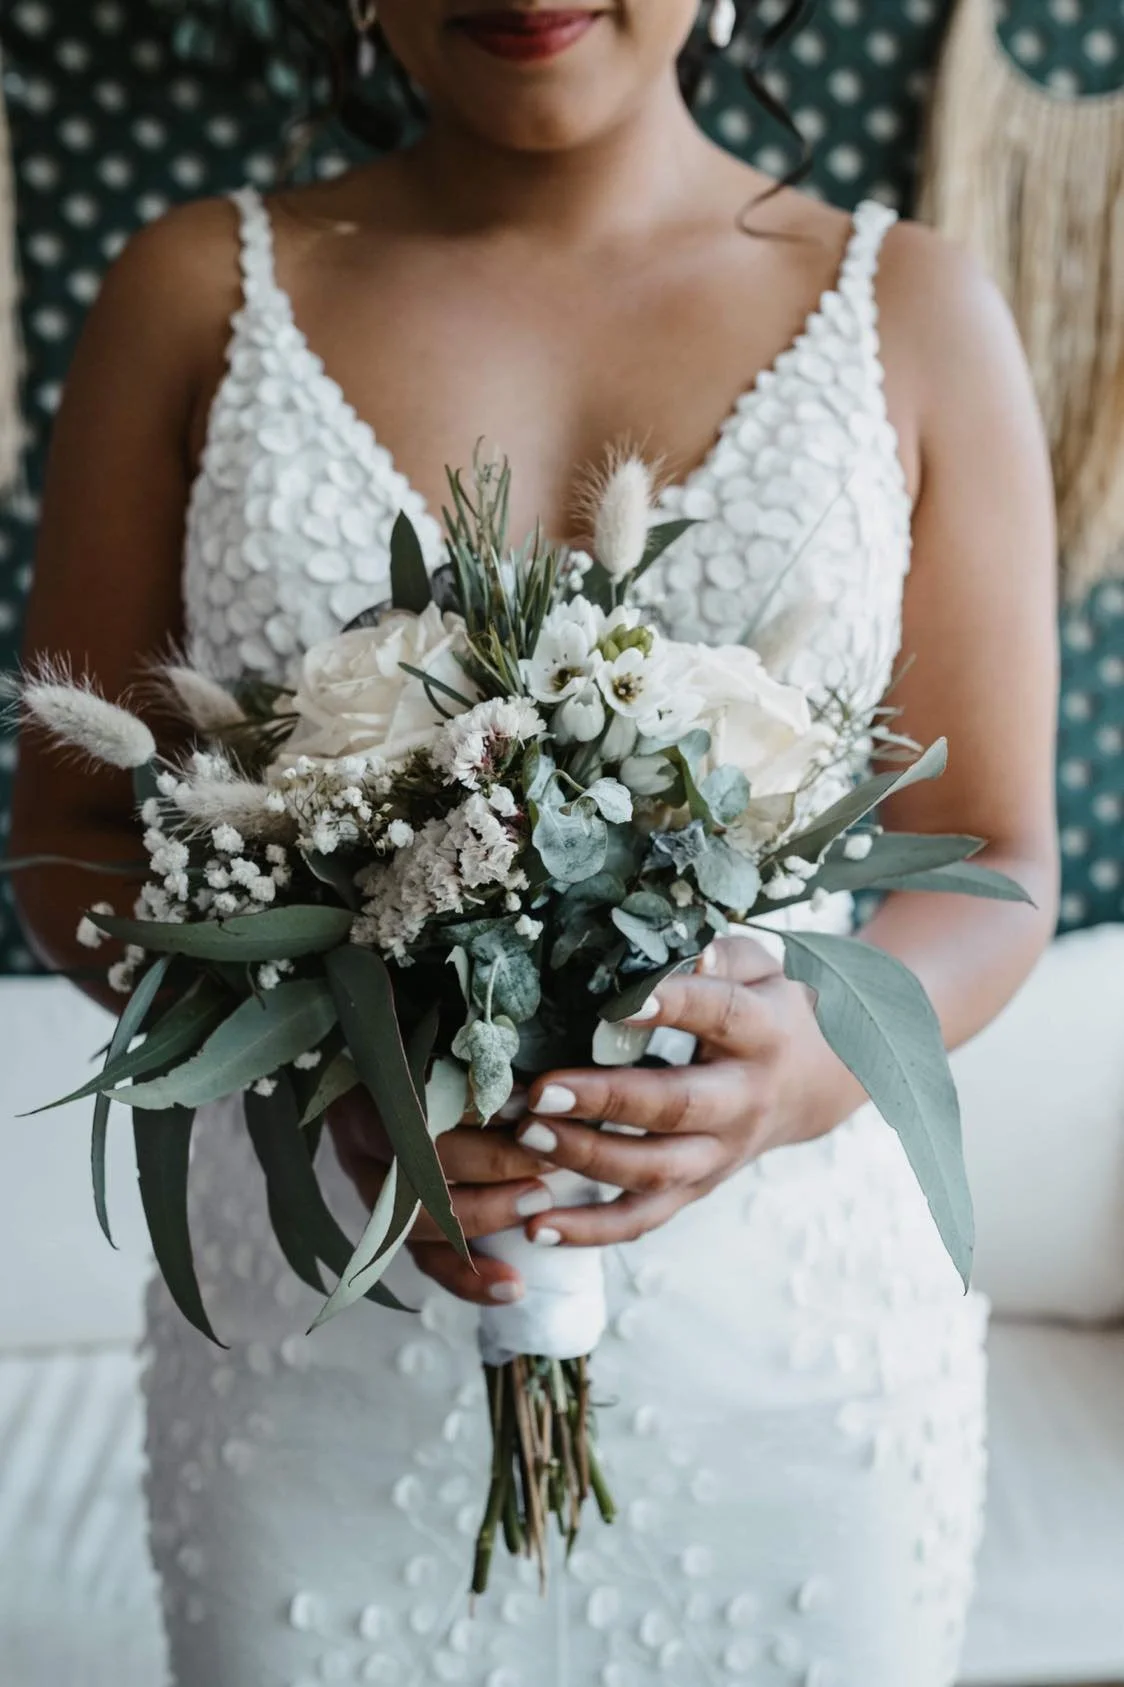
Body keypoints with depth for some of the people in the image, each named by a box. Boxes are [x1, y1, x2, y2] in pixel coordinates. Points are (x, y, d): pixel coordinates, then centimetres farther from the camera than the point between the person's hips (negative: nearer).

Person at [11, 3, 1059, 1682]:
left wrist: (820, 1062, -20)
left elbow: (993, 867, 2)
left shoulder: (914, 314, 0)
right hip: (309, 1350, 0)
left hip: (785, 1354, 1)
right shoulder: (199, 294, 0)